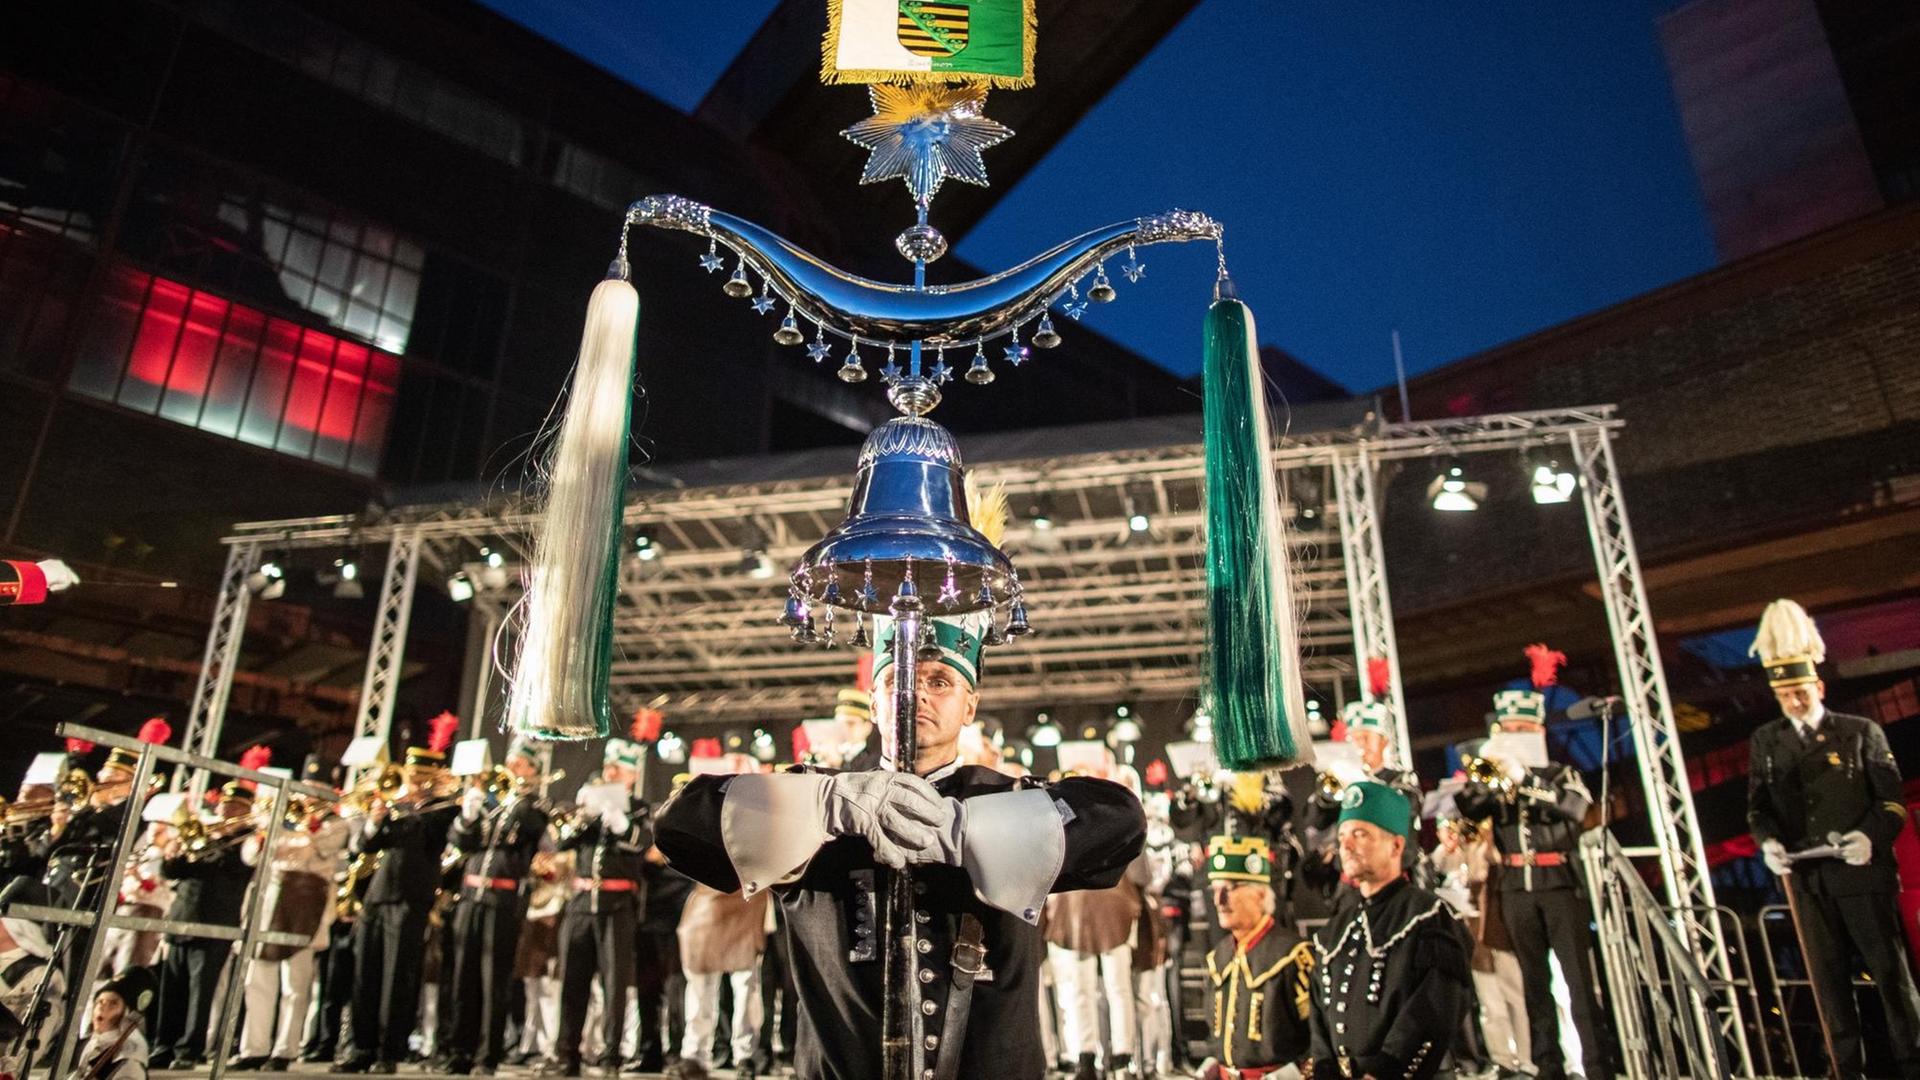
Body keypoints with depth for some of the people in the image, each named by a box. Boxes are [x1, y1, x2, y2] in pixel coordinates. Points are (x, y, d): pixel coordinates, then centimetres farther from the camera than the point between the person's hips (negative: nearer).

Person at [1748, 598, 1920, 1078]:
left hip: (1862, 870, -2)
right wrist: (1768, 841, -9)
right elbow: (1757, 804, 10)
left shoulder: (1862, 732, 4)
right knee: (1828, 979, 6)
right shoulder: (1764, 741, 10)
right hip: (1806, 877, 2)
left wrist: (1871, 835, -18)